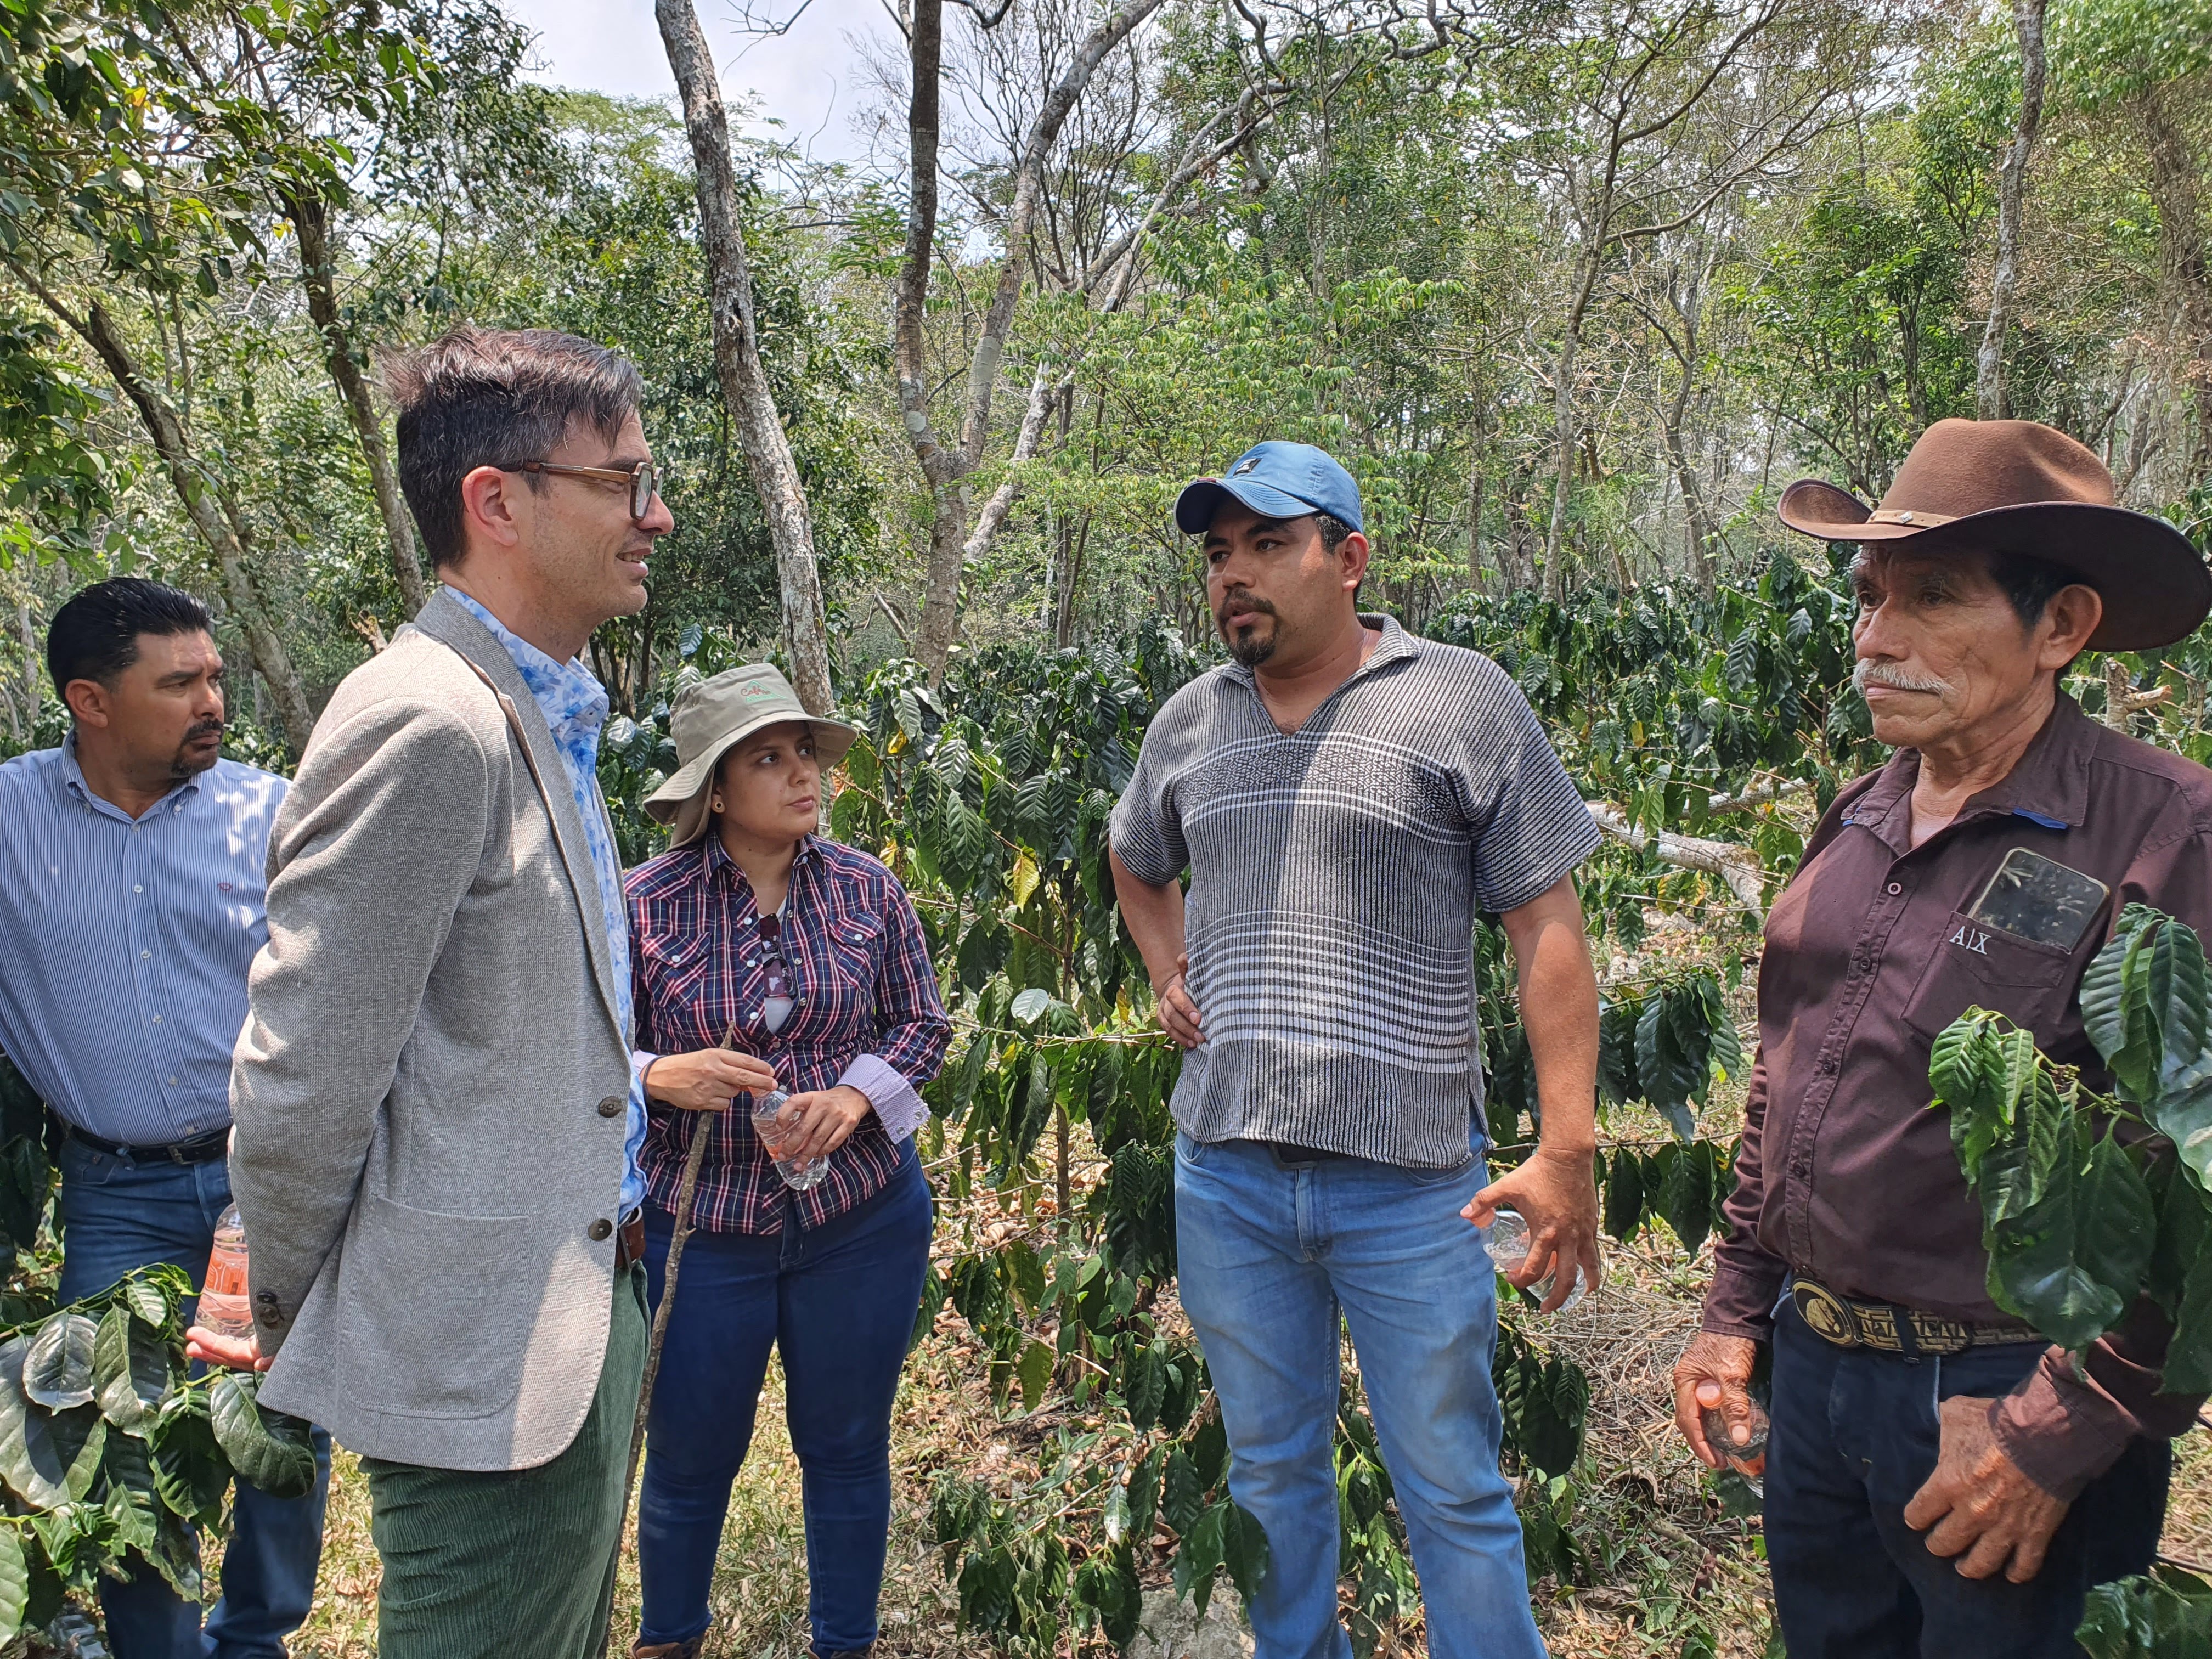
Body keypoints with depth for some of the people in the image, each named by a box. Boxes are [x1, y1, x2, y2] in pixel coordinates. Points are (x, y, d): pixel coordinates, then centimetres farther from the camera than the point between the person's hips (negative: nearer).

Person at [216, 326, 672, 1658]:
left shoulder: (548, 719, 11)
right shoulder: (425, 722, -22)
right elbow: (300, 1085, -19)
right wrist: (294, 1322, -6)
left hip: (583, 1312, 9)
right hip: (485, 1364, -9)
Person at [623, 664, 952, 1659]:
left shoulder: (866, 888, -4)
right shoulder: (648, 901, -10)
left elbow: (924, 1023, 3)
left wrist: (855, 1097, -14)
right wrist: (665, 1078, -25)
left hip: (864, 1217, 1)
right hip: (701, 1227, -1)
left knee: (847, 1448, 16)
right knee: (690, 1457, 16)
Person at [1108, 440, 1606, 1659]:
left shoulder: (1462, 703, -5)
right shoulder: (1188, 724, 8)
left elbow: (1548, 930, -7)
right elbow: (1137, 866, 29)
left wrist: (1566, 1154, -12)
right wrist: (1170, 978, 11)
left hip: (1408, 1179, -4)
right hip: (1224, 1172, 4)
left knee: (1454, 1495, 8)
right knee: (1270, 1474, 19)